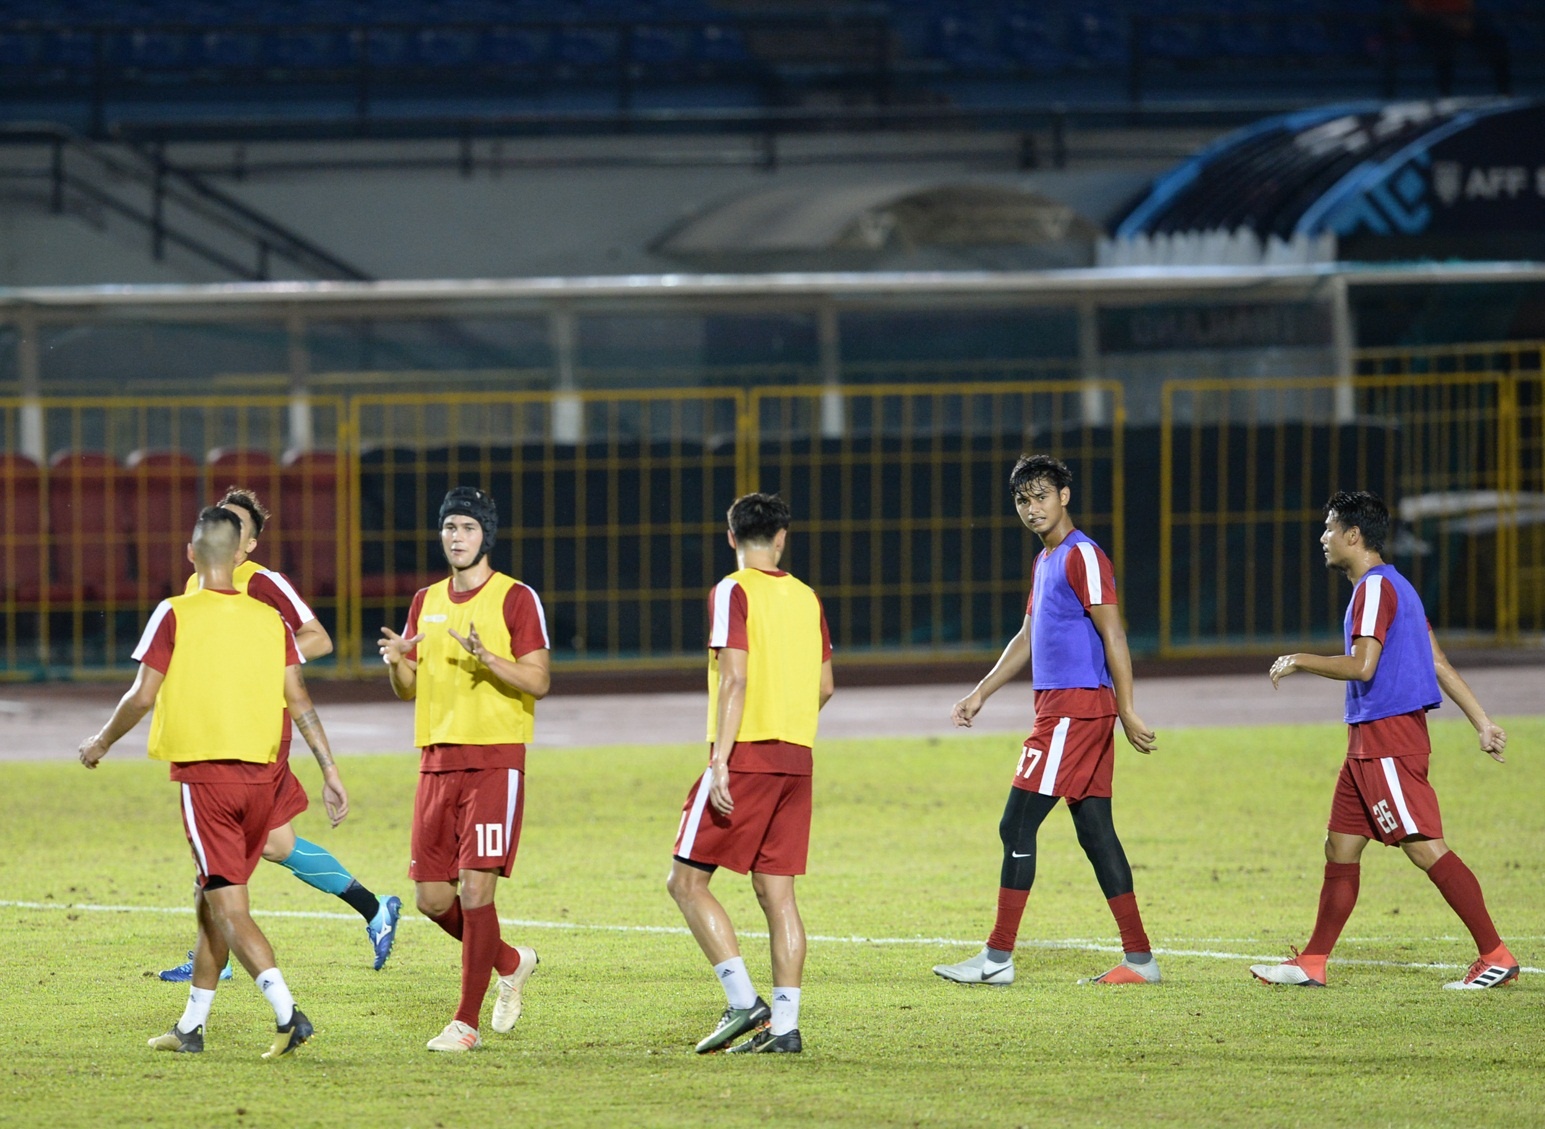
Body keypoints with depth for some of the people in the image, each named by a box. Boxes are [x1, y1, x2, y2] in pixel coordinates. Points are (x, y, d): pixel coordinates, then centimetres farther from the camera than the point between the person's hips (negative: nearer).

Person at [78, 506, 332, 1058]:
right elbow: (300, 703, 3)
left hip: (203, 771, -5)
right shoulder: (268, 619, 7)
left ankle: (287, 1012, -24)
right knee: (212, 900, 17)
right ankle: (191, 1026, 23)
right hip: (260, 771, 5)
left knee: (229, 907, -7)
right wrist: (331, 774, 5)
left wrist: (101, 742, 12)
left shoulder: (176, 615, -4)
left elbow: (142, 697, -4)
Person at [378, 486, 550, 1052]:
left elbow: (538, 682, -8)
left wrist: (486, 657, -24)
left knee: (475, 888, -12)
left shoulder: (515, 599, -3)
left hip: (495, 760, -6)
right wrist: (396, 662, -6)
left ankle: (467, 1022, -7)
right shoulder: (426, 602, 15)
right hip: (437, 760, 6)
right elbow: (407, 689, 17)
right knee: (432, 898, 4)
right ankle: (510, 962, 30)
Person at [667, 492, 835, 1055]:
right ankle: (783, 1025, 2)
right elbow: (824, 686, 17)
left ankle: (744, 1001, -10)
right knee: (776, 892, 7)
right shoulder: (806, 598, 12)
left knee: (686, 879, 1)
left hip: (747, 755, -6)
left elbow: (735, 678, -16)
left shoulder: (733, 592, -7)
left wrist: (720, 761, -18)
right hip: (797, 758, 6)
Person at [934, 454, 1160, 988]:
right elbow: (1028, 638, 28)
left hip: (1076, 709, -10)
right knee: (1096, 833, 7)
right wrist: (981, 694, 27)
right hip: (1059, 707, 10)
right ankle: (1139, 958, 7)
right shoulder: (1045, 562, 19)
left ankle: (998, 957, -6)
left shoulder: (1083, 557, -11)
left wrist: (1127, 712, -21)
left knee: (1017, 825, -8)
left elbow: (1113, 635, -16)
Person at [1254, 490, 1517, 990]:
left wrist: (1301, 662, -9)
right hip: (1370, 741, 11)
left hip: (1388, 738, -11)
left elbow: (1362, 666, -22)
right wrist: (1483, 722, 19)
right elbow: (1439, 664, 19)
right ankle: (1312, 963, 17)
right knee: (1340, 847, 12)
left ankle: (1496, 957, -13)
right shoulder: (1392, 586, 19)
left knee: (1425, 847, -12)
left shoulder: (1376, 588, -12)